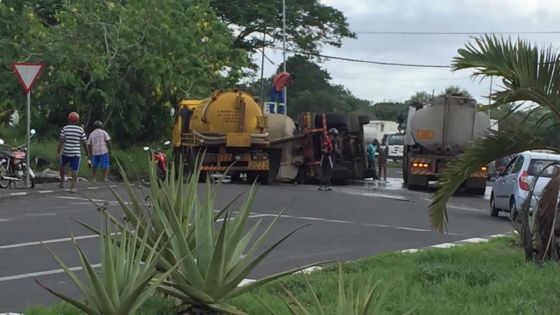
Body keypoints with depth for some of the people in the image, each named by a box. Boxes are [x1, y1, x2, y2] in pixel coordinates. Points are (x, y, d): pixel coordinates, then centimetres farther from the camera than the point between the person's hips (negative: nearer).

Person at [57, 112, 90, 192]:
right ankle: (73, 187, -10)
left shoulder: (65, 128, -3)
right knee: (74, 170, 0)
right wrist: (87, 153, 12)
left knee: (62, 166, 26)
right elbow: (84, 143, 1)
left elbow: (61, 141, -7)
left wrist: (58, 153, -5)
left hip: (66, 152, 1)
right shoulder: (81, 130, -2)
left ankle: (62, 183, 31)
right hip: (76, 153, -1)